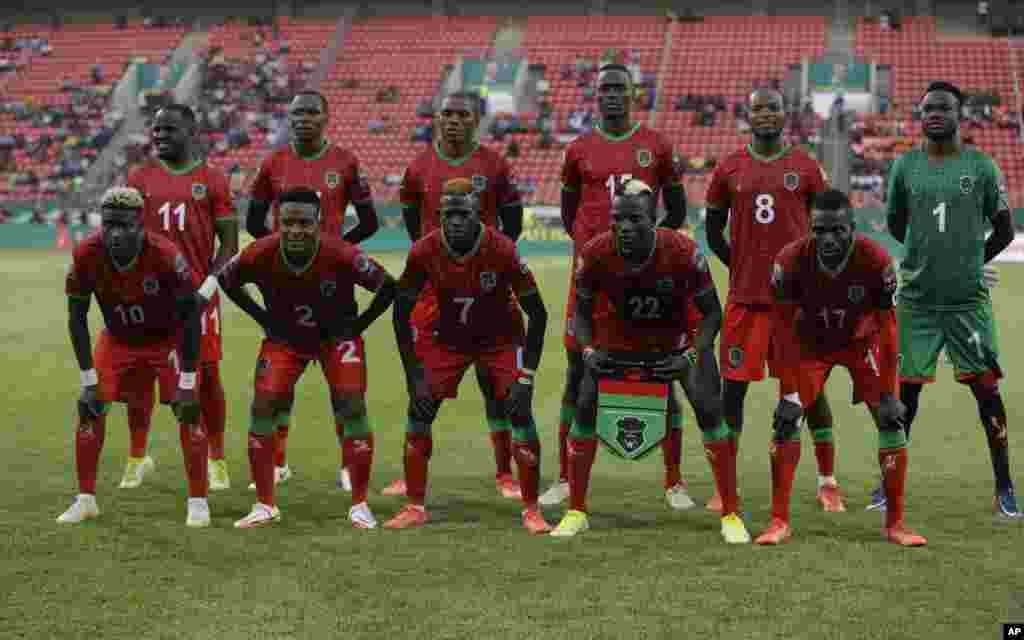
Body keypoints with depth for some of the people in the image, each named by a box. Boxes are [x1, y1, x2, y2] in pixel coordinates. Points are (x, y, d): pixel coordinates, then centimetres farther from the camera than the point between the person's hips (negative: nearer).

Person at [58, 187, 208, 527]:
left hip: (169, 337, -3)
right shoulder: (87, 255, -24)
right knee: (90, 408, -4)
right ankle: (86, 499, 9)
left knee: (188, 410, -13)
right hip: (118, 339, 3)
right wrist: (89, 379, -14)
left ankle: (198, 501, -1)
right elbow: (77, 317, -12)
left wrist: (187, 382, -24)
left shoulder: (164, 255, -32)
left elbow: (191, 315, -24)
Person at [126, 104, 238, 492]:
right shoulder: (140, 179, 7)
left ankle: (217, 462, 13)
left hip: (198, 291, -2)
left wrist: (209, 285, -10)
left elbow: (229, 242, 2)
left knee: (207, 374, 3)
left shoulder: (212, 180, 2)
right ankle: (137, 457, 17)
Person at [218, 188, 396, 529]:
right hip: (285, 336, 2)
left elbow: (387, 286, -18)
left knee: (352, 407, -12)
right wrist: (263, 318, -5)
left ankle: (359, 504, 2)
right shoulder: (261, 254, -26)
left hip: (336, 335, -2)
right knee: (263, 407, -8)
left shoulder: (340, 253, -32)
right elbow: (226, 280, -3)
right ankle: (265, 506, 4)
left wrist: (357, 325, -15)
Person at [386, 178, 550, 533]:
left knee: (520, 413, -14)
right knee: (419, 412, -6)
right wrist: (414, 373, -14)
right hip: (447, 337, 2)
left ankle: (531, 510, 0)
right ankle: (415, 507, 8)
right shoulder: (424, 252, -21)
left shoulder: (502, 250, -27)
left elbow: (537, 313, -18)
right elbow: (401, 312, -8)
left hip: (501, 338, -2)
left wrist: (526, 375, -23)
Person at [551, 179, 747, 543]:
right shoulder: (596, 255, -24)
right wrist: (588, 351, -23)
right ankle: (576, 512, 8)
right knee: (586, 407, -8)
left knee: (709, 411, -15)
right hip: (619, 339, 2)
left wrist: (691, 356, -29)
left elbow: (711, 312, -16)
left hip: (676, 341, -2)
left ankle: (731, 516, -2)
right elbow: (582, 311, -5)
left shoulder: (683, 253, -30)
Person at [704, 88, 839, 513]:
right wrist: (740, 266, 4)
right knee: (734, 387, 1)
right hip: (744, 296, 1)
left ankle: (827, 483, 13)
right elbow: (714, 231, 13)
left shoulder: (805, 168, 3)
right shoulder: (729, 169, 5)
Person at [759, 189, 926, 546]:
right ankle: (780, 522, -3)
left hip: (862, 340, 0)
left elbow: (887, 329, -20)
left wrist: (888, 393, -19)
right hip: (811, 341, 0)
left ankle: (895, 524, 4)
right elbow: (783, 329, -19)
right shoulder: (792, 260, -29)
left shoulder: (875, 261, -30)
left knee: (891, 421, -9)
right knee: (785, 419, -12)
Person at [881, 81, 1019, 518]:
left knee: (986, 388, 0)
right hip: (916, 300, 1)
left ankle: (1004, 488, 9)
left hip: (968, 300, -1)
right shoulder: (904, 166, 4)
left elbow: (1004, 230, 7)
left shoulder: (981, 166, -1)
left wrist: (972, 261, 9)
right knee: (905, 390, 6)